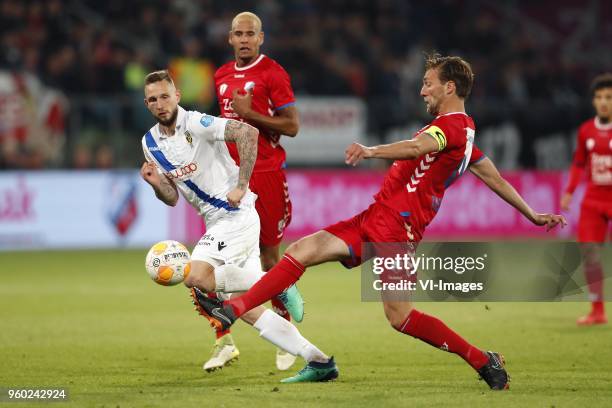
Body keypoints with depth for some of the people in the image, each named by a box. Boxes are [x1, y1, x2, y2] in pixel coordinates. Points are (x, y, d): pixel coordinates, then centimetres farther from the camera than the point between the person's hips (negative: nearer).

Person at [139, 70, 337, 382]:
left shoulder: (195, 123, -12)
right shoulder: (150, 143, 11)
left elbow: (248, 132, -24)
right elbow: (172, 198, 16)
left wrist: (241, 186, -23)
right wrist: (155, 183, -6)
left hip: (237, 213, -8)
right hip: (217, 222, 8)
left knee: (196, 277, -26)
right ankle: (316, 359, 3)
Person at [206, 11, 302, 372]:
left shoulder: (273, 74, -6)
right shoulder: (222, 76, 14)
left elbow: (292, 126, -10)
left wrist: (250, 114, -17)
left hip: (266, 176, -5)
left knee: (269, 257, 2)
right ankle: (224, 341, 1)